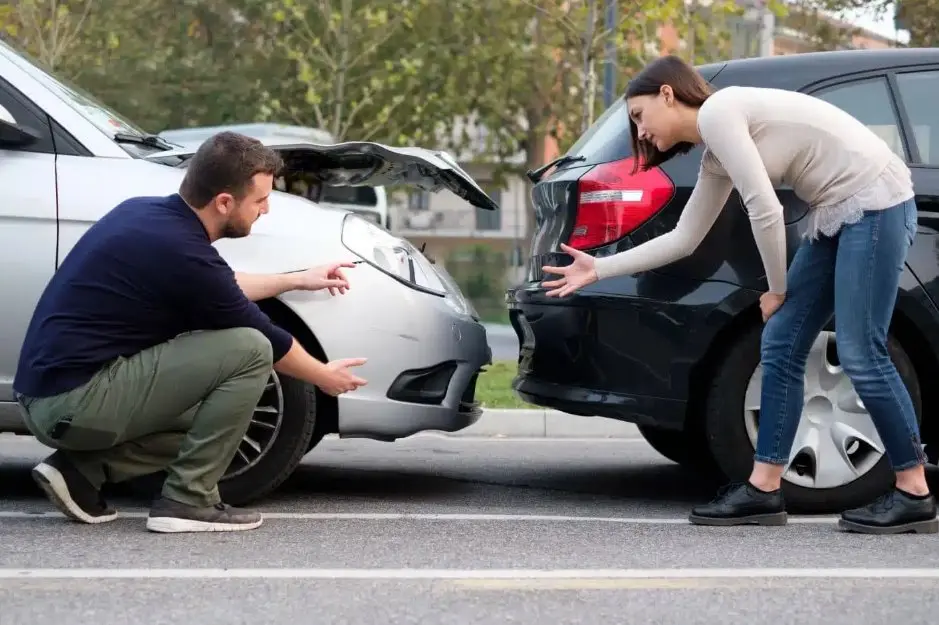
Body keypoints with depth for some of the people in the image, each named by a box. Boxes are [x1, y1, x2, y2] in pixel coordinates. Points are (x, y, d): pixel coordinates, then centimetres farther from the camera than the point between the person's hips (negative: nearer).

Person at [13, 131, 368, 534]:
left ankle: (80, 470, 10)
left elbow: (213, 289, 28)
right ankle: (187, 500, -5)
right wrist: (325, 377, 16)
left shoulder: (145, 212, 9)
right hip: (77, 402, -10)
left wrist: (296, 280, 33)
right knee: (249, 350, -12)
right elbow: (263, 339, -1)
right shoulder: (183, 252, -17)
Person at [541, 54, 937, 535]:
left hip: (876, 202, -10)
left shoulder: (716, 112, -12)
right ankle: (764, 490, 7)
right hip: (836, 215, 10)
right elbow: (683, 239, 22)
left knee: (860, 355, -10)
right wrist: (599, 269, 22)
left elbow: (765, 210, -16)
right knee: (779, 346, 5)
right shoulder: (715, 156, 16)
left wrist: (777, 289, -3)